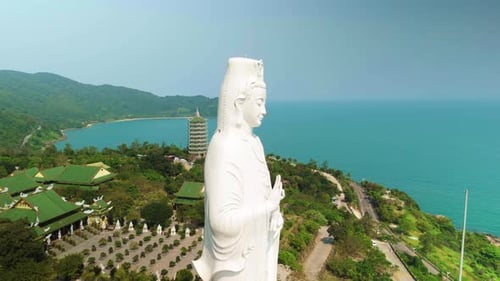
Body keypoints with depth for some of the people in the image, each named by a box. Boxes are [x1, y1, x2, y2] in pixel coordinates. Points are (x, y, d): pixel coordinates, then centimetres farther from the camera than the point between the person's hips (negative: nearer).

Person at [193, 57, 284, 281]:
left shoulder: (251, 142, 1)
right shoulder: (224, 149, -28)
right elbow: (223, 219, -30)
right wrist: (270, 205, -20)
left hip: (255, 243, 9)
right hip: (237, 251, -8)